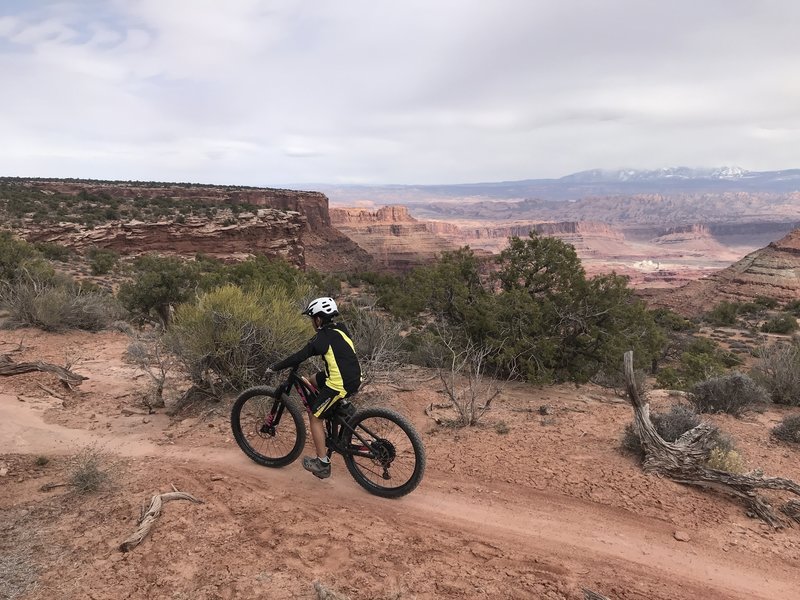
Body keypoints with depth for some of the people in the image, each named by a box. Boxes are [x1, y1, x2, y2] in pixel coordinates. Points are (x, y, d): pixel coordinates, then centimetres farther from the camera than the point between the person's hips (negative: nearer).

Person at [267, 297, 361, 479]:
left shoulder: (322, 338, -13)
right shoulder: (340, 329, 9)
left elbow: (298, 358, -11)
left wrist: (274, 368, 1)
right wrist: (309, 349, 34)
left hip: (340, 386, -8)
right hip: (355, 379, 8)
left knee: (314, 415, 7)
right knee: (314, 381, 27)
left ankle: (322, 463, 11)